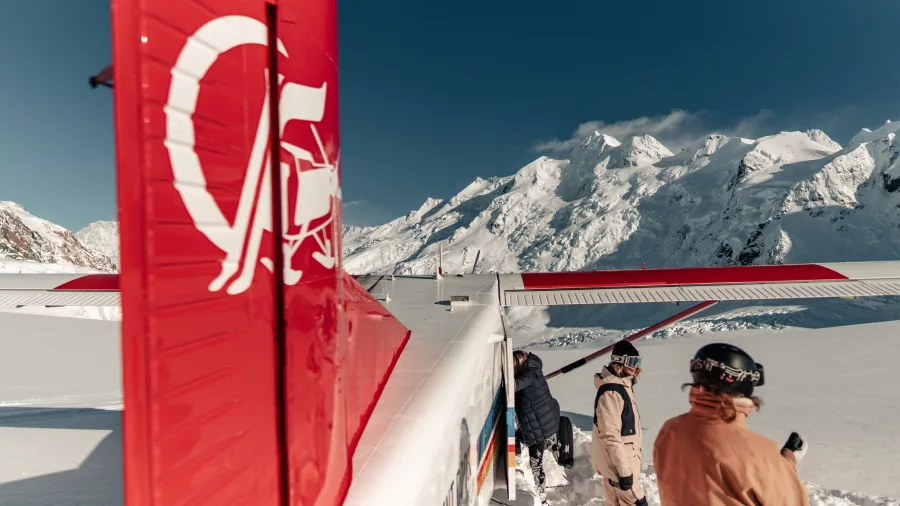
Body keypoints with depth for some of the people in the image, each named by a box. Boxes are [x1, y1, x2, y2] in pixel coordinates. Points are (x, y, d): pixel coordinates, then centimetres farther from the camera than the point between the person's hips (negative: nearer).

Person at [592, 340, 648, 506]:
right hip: (618, 462, -9)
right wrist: (624, 470, -23)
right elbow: (610, 436, -26)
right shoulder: (610, 392, -26)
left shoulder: (623, 385, 6)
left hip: (620, 460, 9)